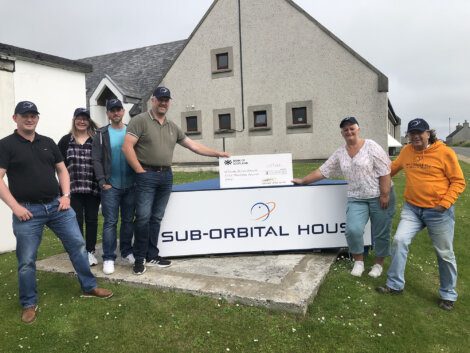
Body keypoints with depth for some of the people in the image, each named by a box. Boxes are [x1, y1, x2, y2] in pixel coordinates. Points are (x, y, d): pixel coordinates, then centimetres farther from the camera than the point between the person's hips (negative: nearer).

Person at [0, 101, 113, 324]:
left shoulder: (48, 143, 11)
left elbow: (62, 170, 16)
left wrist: (66, 195, 2)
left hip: (57, 206, 4)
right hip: (28, 210, -4)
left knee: (77, 244, 6)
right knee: (26, 260, 5)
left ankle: (89, 287, 22)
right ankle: (29, 304, 23)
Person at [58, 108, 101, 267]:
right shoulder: (66, 140, 6)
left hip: (93, 188, 0)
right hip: (73, 188, 0)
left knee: (92, 219, 8)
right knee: (76, 220, 4)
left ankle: (90, 252, 19)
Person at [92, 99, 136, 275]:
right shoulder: (101, 134, 3)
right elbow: (96, 160, -3)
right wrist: (103, 182, -11)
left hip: (130, 185, 2)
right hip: (110, 186, -2)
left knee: (128, 220, 11)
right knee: (110, 222, -1)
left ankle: (127, 251, 25)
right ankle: (108, 258, 6)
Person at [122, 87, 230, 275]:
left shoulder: (173, 127, 15)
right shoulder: (140, 120, -3)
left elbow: (193, 145, 19)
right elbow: (127, 147, -10)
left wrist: (217, 153, 18)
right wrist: (140, 171, -12)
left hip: (166, 175, 6)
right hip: (147, 175, -5)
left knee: (156, 218, 10)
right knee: (143, 217, -4)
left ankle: (152, 256, 20)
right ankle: (139, 258, 9)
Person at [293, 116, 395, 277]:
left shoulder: (371, 146, -7)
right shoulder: (339, 153, 7)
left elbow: (384, 171, -10)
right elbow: (322, 171, 11)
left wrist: (385, 195, -15)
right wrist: (303, 181, 11)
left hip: (379, 197, -3)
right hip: (356, 198, 3)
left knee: (380, 233, 6)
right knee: (353, 230, -14)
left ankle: (379, 263, 28)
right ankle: (358, 261, 10)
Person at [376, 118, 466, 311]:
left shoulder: (445, 153, -10)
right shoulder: (406, 151, 4)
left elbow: (458, 181, -7)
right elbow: (392, 168, 22)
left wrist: (445, 203, -15)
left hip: (438, 211, -3)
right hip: (412, 208, 4)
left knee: (445, 254, 9)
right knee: (399, 240, -7)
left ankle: (448, 295, 28)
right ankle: (395, 284, 9)